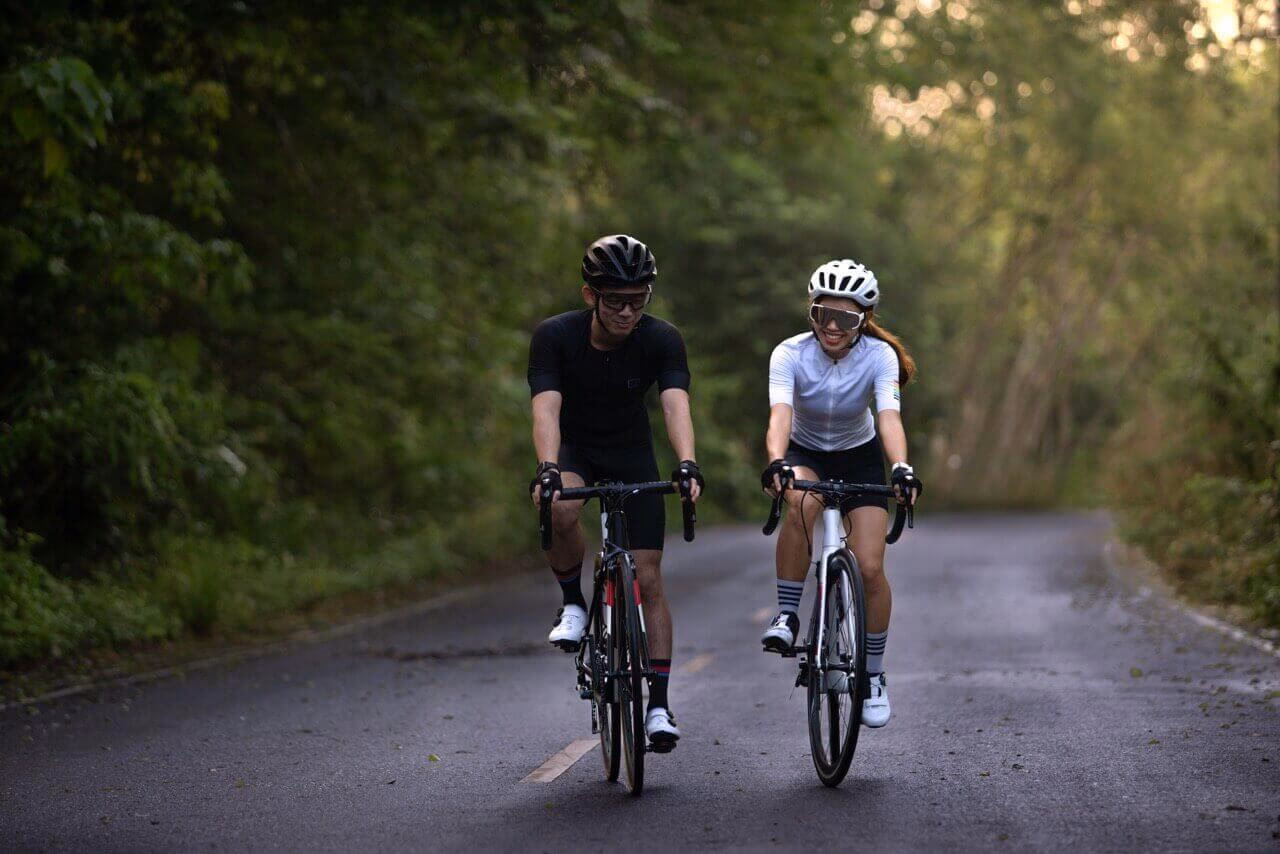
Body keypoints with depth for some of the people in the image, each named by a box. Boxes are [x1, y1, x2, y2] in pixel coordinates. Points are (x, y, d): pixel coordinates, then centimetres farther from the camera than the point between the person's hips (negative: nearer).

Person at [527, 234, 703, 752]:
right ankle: (572, 602, -9)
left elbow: (675, 404, -33)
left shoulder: (661, 340, -21)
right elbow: (546, 409, -34)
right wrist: (547, 470, -51)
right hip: (573, 451, -1)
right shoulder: (556, 336, -24)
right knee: (560, 512, -36)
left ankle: (659, 705, 1)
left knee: (648, 578, -6)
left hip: (632, 455, 1)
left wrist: (686, 465, -51)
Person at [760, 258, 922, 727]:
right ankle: (787, 616, -22)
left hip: (859, 457, 1)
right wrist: (776, 462, -59)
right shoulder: (790, 354, -25)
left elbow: (890, 418, -36)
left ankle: (874, 675, 7)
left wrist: (902, 467, -55)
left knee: (870, 567, -12)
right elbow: (779, 415, -39)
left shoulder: (879, 356, -23)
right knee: (802, 504, -37)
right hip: (805, 453, -1)